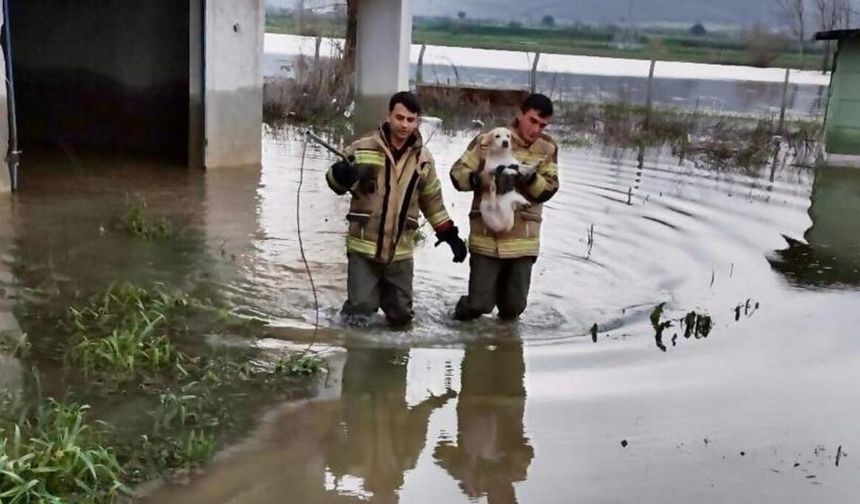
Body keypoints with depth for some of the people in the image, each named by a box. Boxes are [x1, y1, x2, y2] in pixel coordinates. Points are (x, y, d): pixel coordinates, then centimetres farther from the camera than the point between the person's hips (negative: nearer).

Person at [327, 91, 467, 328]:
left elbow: (432, 200, 15)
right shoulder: (363, 148, -6)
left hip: (400, 251, 3)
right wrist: (340, 175, -25)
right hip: (363, 246, -3)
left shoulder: (423, 158, 5)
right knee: (360, 310, -10)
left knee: (401, 317, 9)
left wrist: (449, 234, 10)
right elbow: (336, 182, -1)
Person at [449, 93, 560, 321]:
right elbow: (457, 174, -5)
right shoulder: (488, 140, -5)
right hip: (486, 236, -2)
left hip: (523, 240, 3)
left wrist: (530, 178, -20)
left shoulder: (548, 148, 3)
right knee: (480, 302, -3)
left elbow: (549, 189, 0)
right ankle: (461, 318, 29)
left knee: (514, 305, 10)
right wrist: (485, 178, -23)